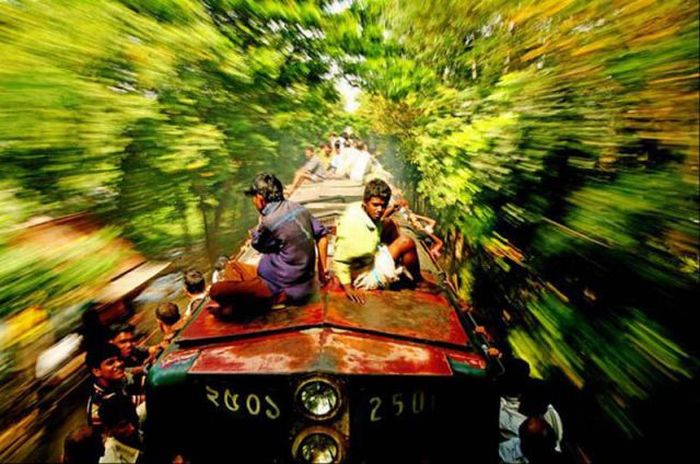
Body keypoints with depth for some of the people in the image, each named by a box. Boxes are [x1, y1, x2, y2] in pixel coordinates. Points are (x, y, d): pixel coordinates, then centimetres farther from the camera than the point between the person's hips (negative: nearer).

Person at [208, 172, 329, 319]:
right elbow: (322, 235, 8)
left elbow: (257, 244, 0)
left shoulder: (270, 222, -23)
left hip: (282, 290, -9)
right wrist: (322, 269, 15)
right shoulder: (298, 208, 0)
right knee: (236, 267, 23)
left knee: (216, 290, -17)